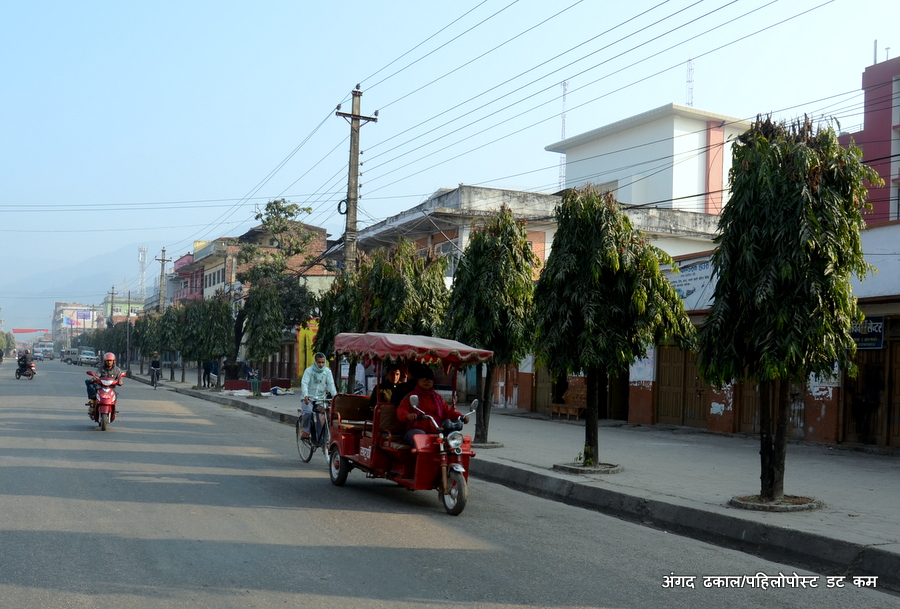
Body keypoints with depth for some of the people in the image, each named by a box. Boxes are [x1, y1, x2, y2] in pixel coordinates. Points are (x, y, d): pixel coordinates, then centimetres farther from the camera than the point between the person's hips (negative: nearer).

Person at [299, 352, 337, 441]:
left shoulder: (327, 371, 1)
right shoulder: (309, 370, -6)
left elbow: (331, 385, -6)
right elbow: (304, 383, -16)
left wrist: (335, 396, -22)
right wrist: (305, 395, -34)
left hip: (321, 398, 3)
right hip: (309, 398, -3)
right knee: (308, 412, -28)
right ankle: (305, 431, -4)